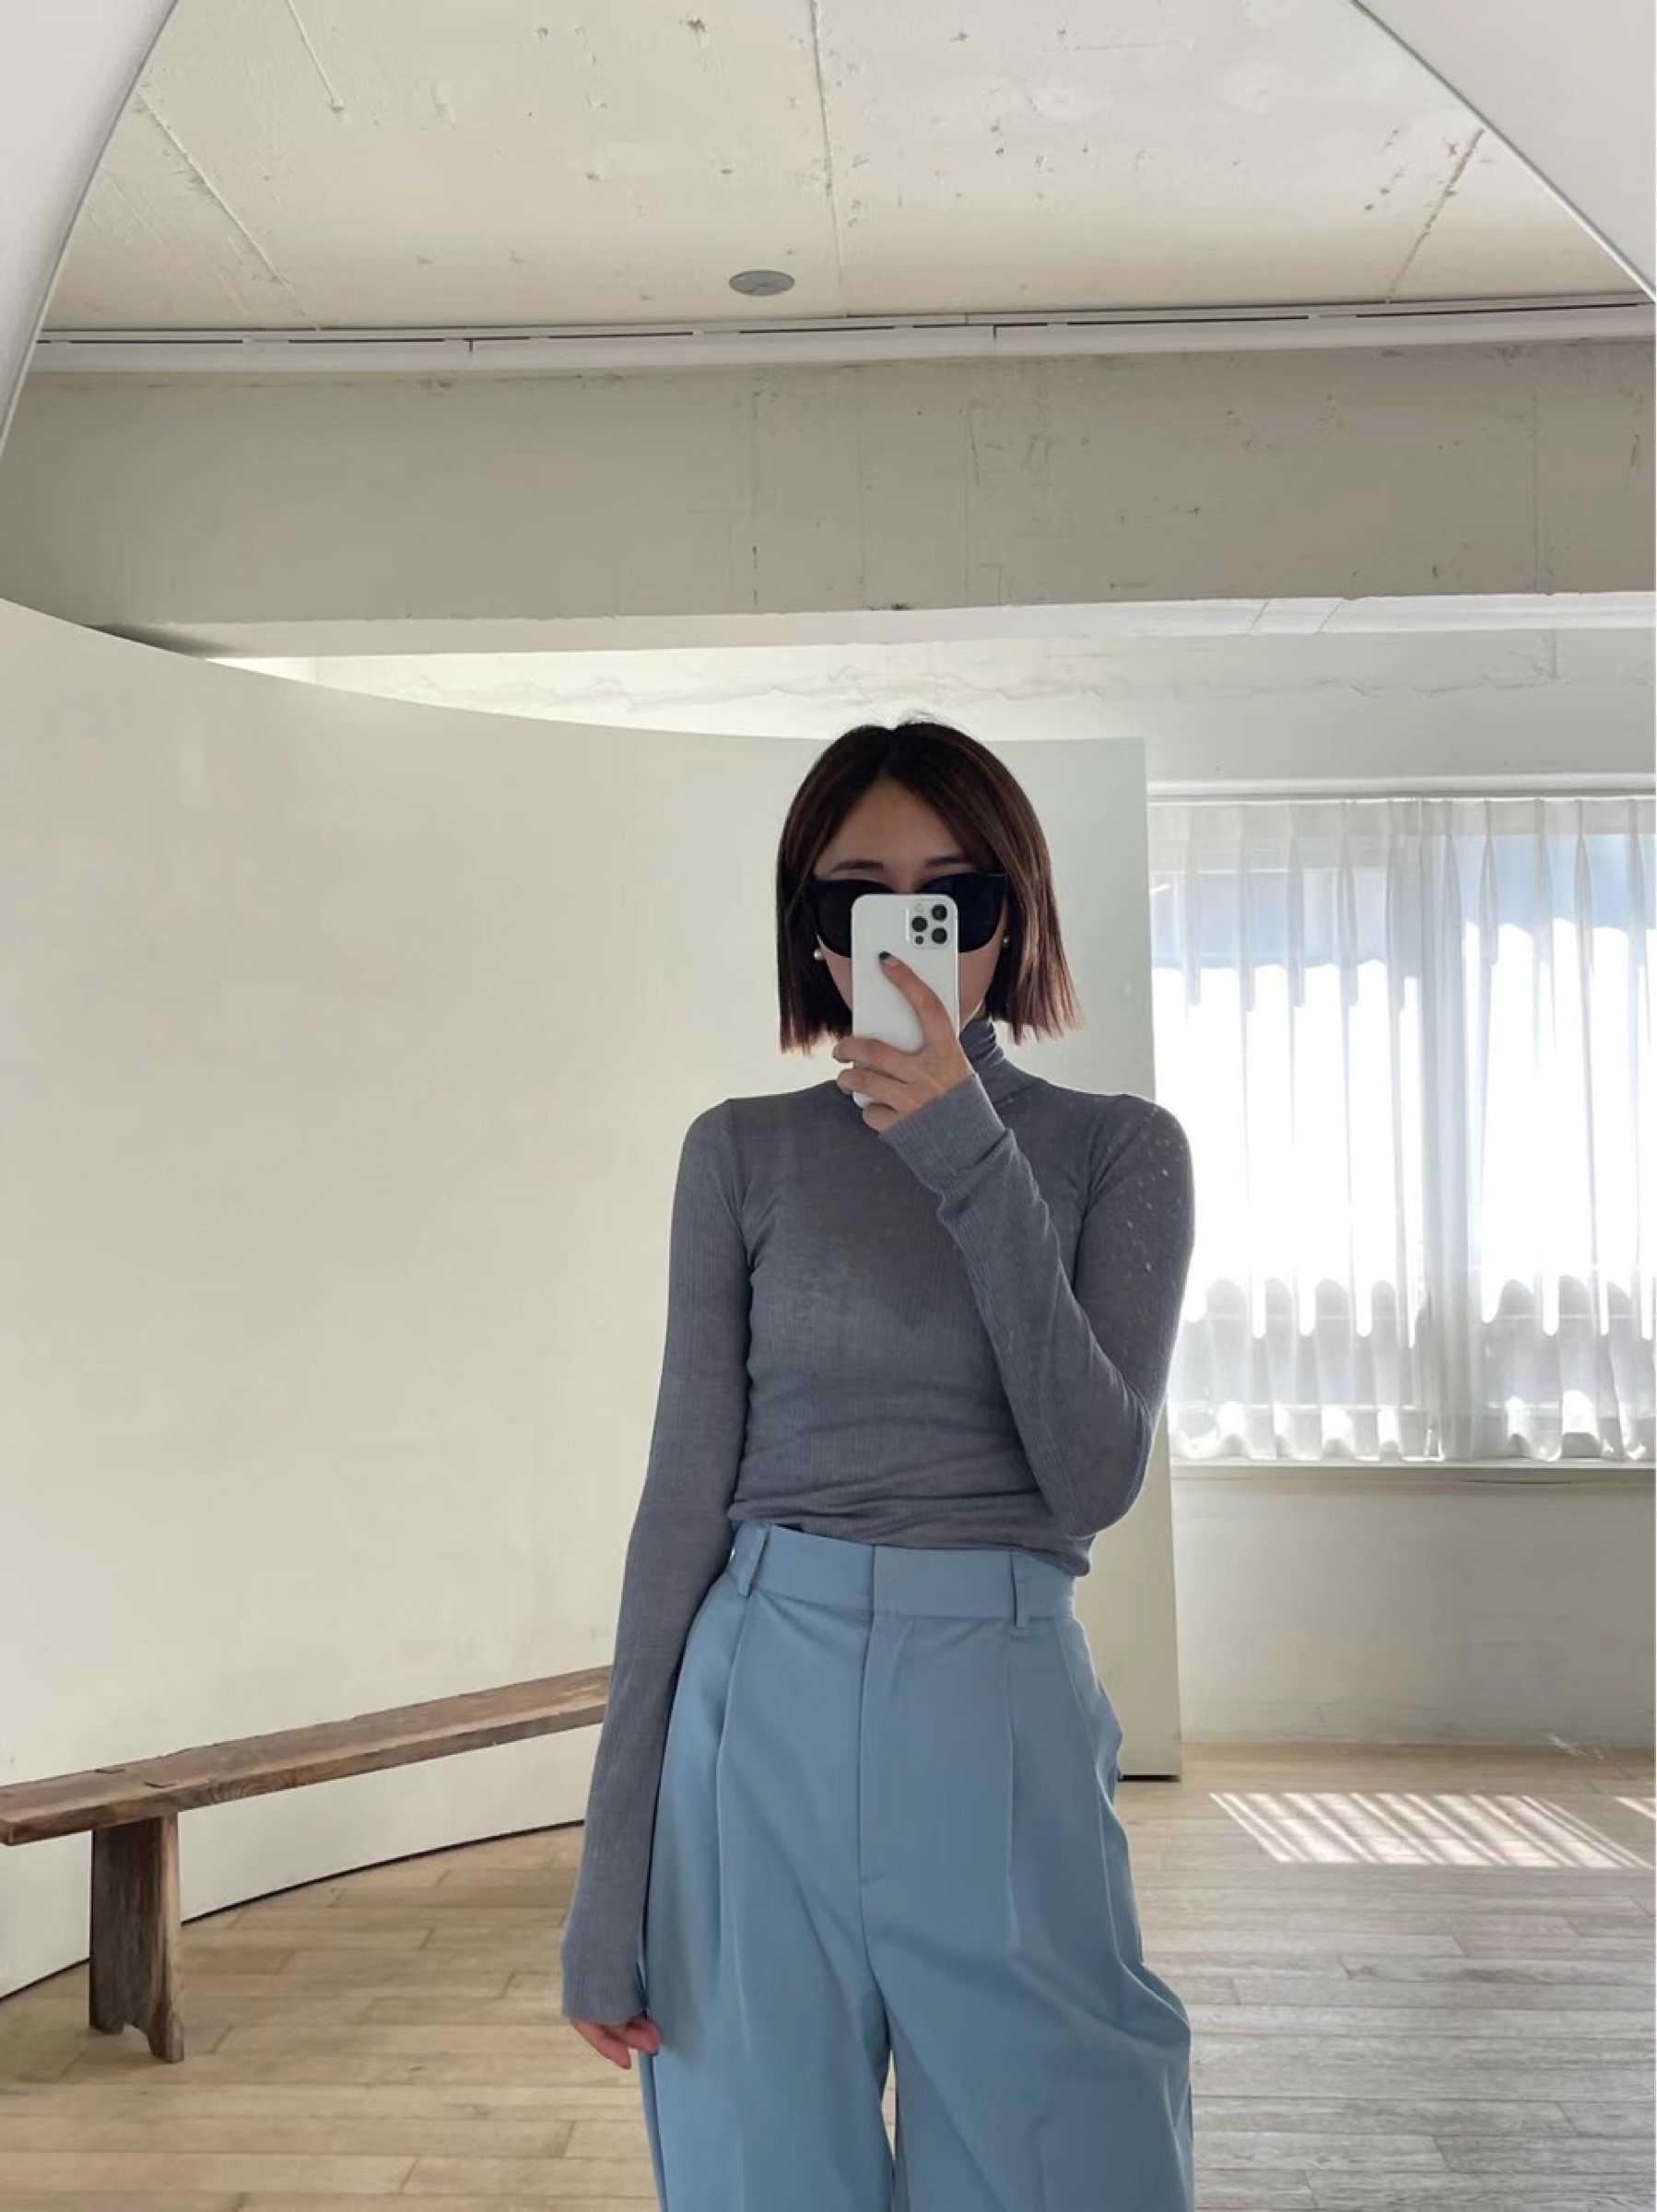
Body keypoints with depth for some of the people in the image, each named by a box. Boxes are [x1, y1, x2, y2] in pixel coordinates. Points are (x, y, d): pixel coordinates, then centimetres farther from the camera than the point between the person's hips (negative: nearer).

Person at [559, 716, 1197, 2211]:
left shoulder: (1119, 1149, 1)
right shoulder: (744, 1151, 2)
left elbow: (1096, 1477, -10)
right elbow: (689, 1484, 1)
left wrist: (972, 1161, -18)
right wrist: (611, 1870, -1)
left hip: (1005, 1721, 0)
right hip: (766, 1711, 1)